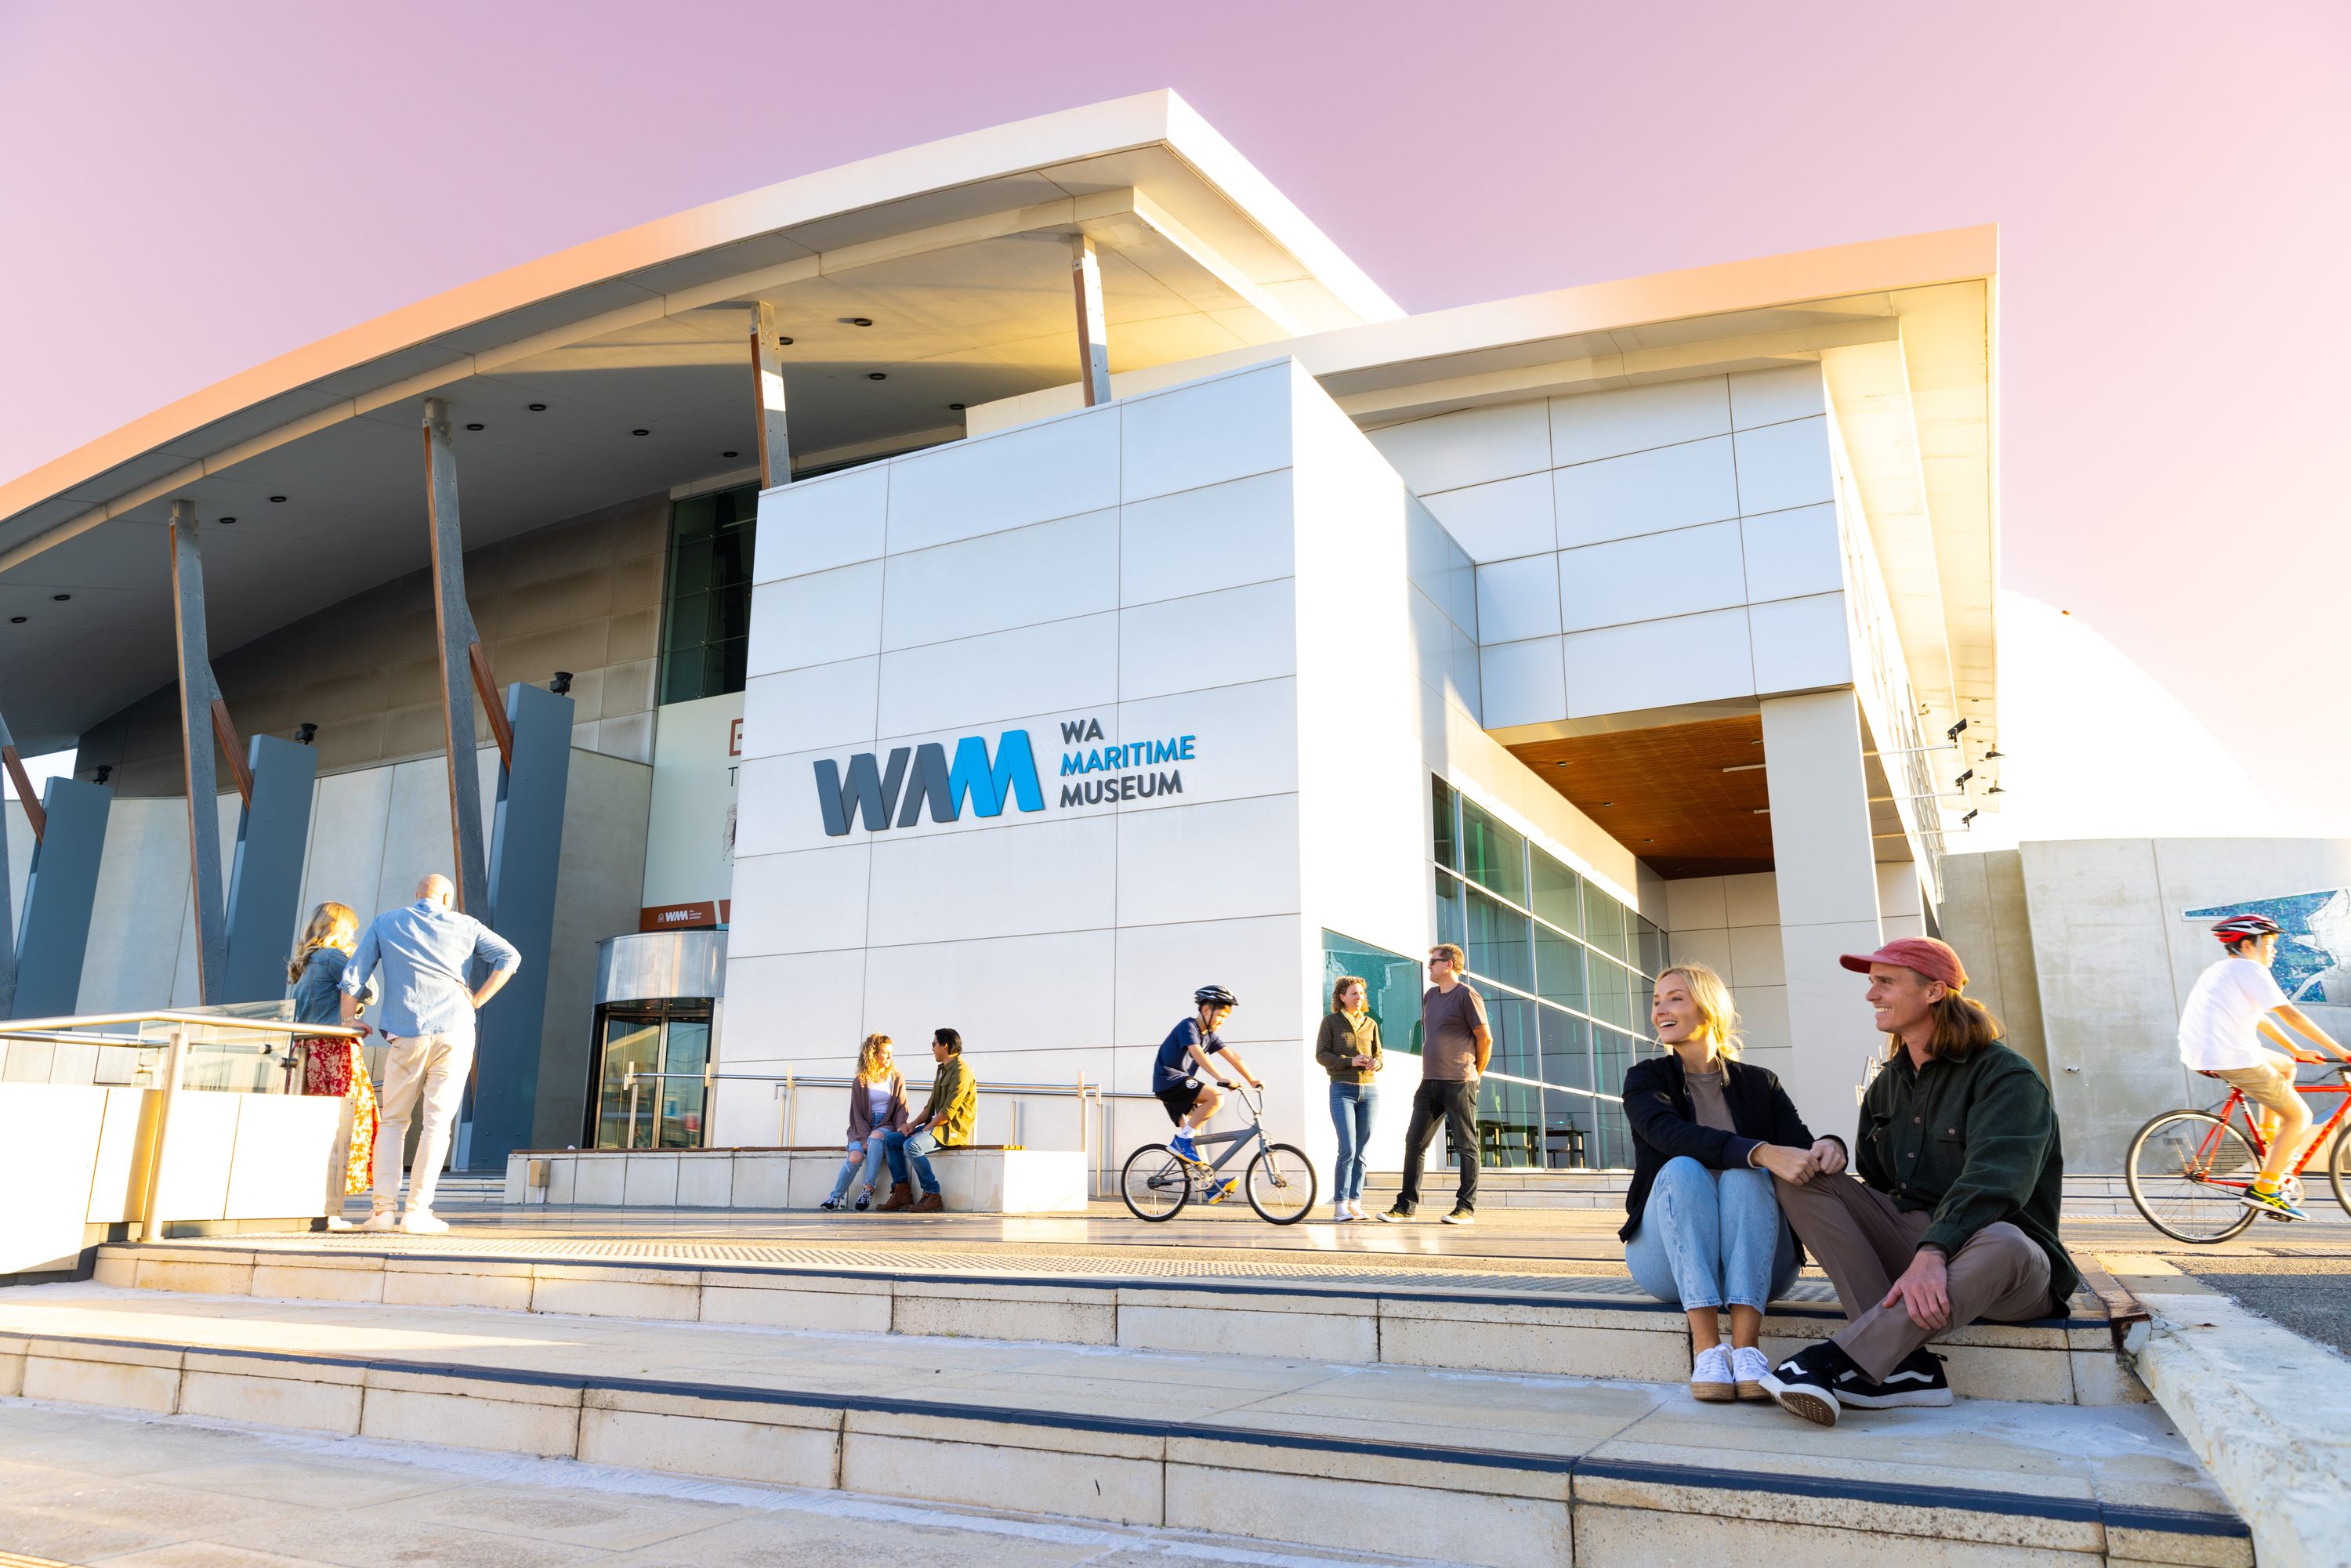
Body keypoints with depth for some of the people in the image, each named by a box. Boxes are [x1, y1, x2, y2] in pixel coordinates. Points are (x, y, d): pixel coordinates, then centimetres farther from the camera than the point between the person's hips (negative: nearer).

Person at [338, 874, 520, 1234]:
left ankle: (384, 1208, 3)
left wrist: (350, 1020, 19)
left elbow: (352, 977, 7)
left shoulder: (385, 923, 12)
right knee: (437, 1124, 1)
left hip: (405, 1037, 1)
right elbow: (510, 958, -1)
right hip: (454, 1034, -1)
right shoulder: (465, 925, 9)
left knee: (393, 1122, 12)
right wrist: (478, 999, 2)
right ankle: (417, 1212, -2)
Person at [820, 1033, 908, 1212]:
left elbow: (902, 1107, 5)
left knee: (876, 1136, -37)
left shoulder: (897, 1079, 10)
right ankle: (836, 1197, -12)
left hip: (887, 1125, 0)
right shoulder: (860, 1082, 5)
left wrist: (902, 1125, -18)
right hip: (863, 1128, 0)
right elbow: (857, 1114, 1)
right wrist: (865, 1138, -16)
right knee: (856, 1157, -29)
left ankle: (868, 1188, -31)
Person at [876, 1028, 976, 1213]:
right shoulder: (943, 1070, 20)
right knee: (890, 1140, 4)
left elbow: (948, 1112, -20)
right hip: (937, 1125, 10)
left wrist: (925, 1129, -15)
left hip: (953, 1129, -10)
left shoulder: (961, 1071, -14)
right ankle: (902, 1193, -1)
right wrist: (913, 1125, 5)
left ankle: (932, 1196, -22)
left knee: (912, 1145, -32)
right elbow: (931, 1105, 19)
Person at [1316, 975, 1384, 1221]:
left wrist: (1377, 1062, -8)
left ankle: (1354, 1203, 10)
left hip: (1369, 1090, 4)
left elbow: (1379, 1055, 16)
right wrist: (1350, 1061, -15)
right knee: (1348, 1149, -12)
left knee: (1361, 1152, 4)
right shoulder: (1331, 1022, 2)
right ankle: (1339, 1204, -7)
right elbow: (1321, 1054, -3)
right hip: (1342, 1090, -4)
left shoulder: (1371, 1024, 12)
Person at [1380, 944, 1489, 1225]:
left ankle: (1467, 1208, 5)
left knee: (1466, 1146, 0)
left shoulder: (1467, 996, -7)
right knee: (1414, 1142, 5)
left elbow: (1485, 1039, -5)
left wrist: (1474, 1074, 4)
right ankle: (1406, 1204, 10)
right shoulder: (1429, 996, 16)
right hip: (1429, 1083, 8)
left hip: (1458, 1084, -8)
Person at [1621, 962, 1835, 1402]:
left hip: (1758, 1263, 1)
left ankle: (1747, 1347, -39)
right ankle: (1706, 1348, -40)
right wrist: (1763, 1152, -35)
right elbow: (1672, 1135, -19)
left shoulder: (1759, 1085, 10)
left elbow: (1800, 1145, -7)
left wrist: (1827, 1148, -32)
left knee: (1746, 1176, -27)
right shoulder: (1646, 1080, 3)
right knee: (1683, 1171, -29)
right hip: (1669, 1260, -1)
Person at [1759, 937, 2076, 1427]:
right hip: (1908, 1235, 7)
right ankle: (1902, 1360, -28)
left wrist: (1933, 1253, -40)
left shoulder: (2006, 1075, -9)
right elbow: (1876, 1183, 19)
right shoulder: (1888, 1084, 15)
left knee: (2001, 1244, -41)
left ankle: (1834, 1360, -41)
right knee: (1797, 1177, -12)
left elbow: (1993, 1179, -26)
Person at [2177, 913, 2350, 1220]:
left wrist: (2296, 1051, 36)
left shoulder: (2221, 970, 25)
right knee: (2300, 1116, 4)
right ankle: (2264, 1190, -1)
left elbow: (2261, 1018, 33)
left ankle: (2271, 1140, 27)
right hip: (2232, 1059, -9)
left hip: (2199, 1056, 9)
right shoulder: (2250, 970, -4)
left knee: (2285, 1066, 30)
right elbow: (2291, 1016, -10)